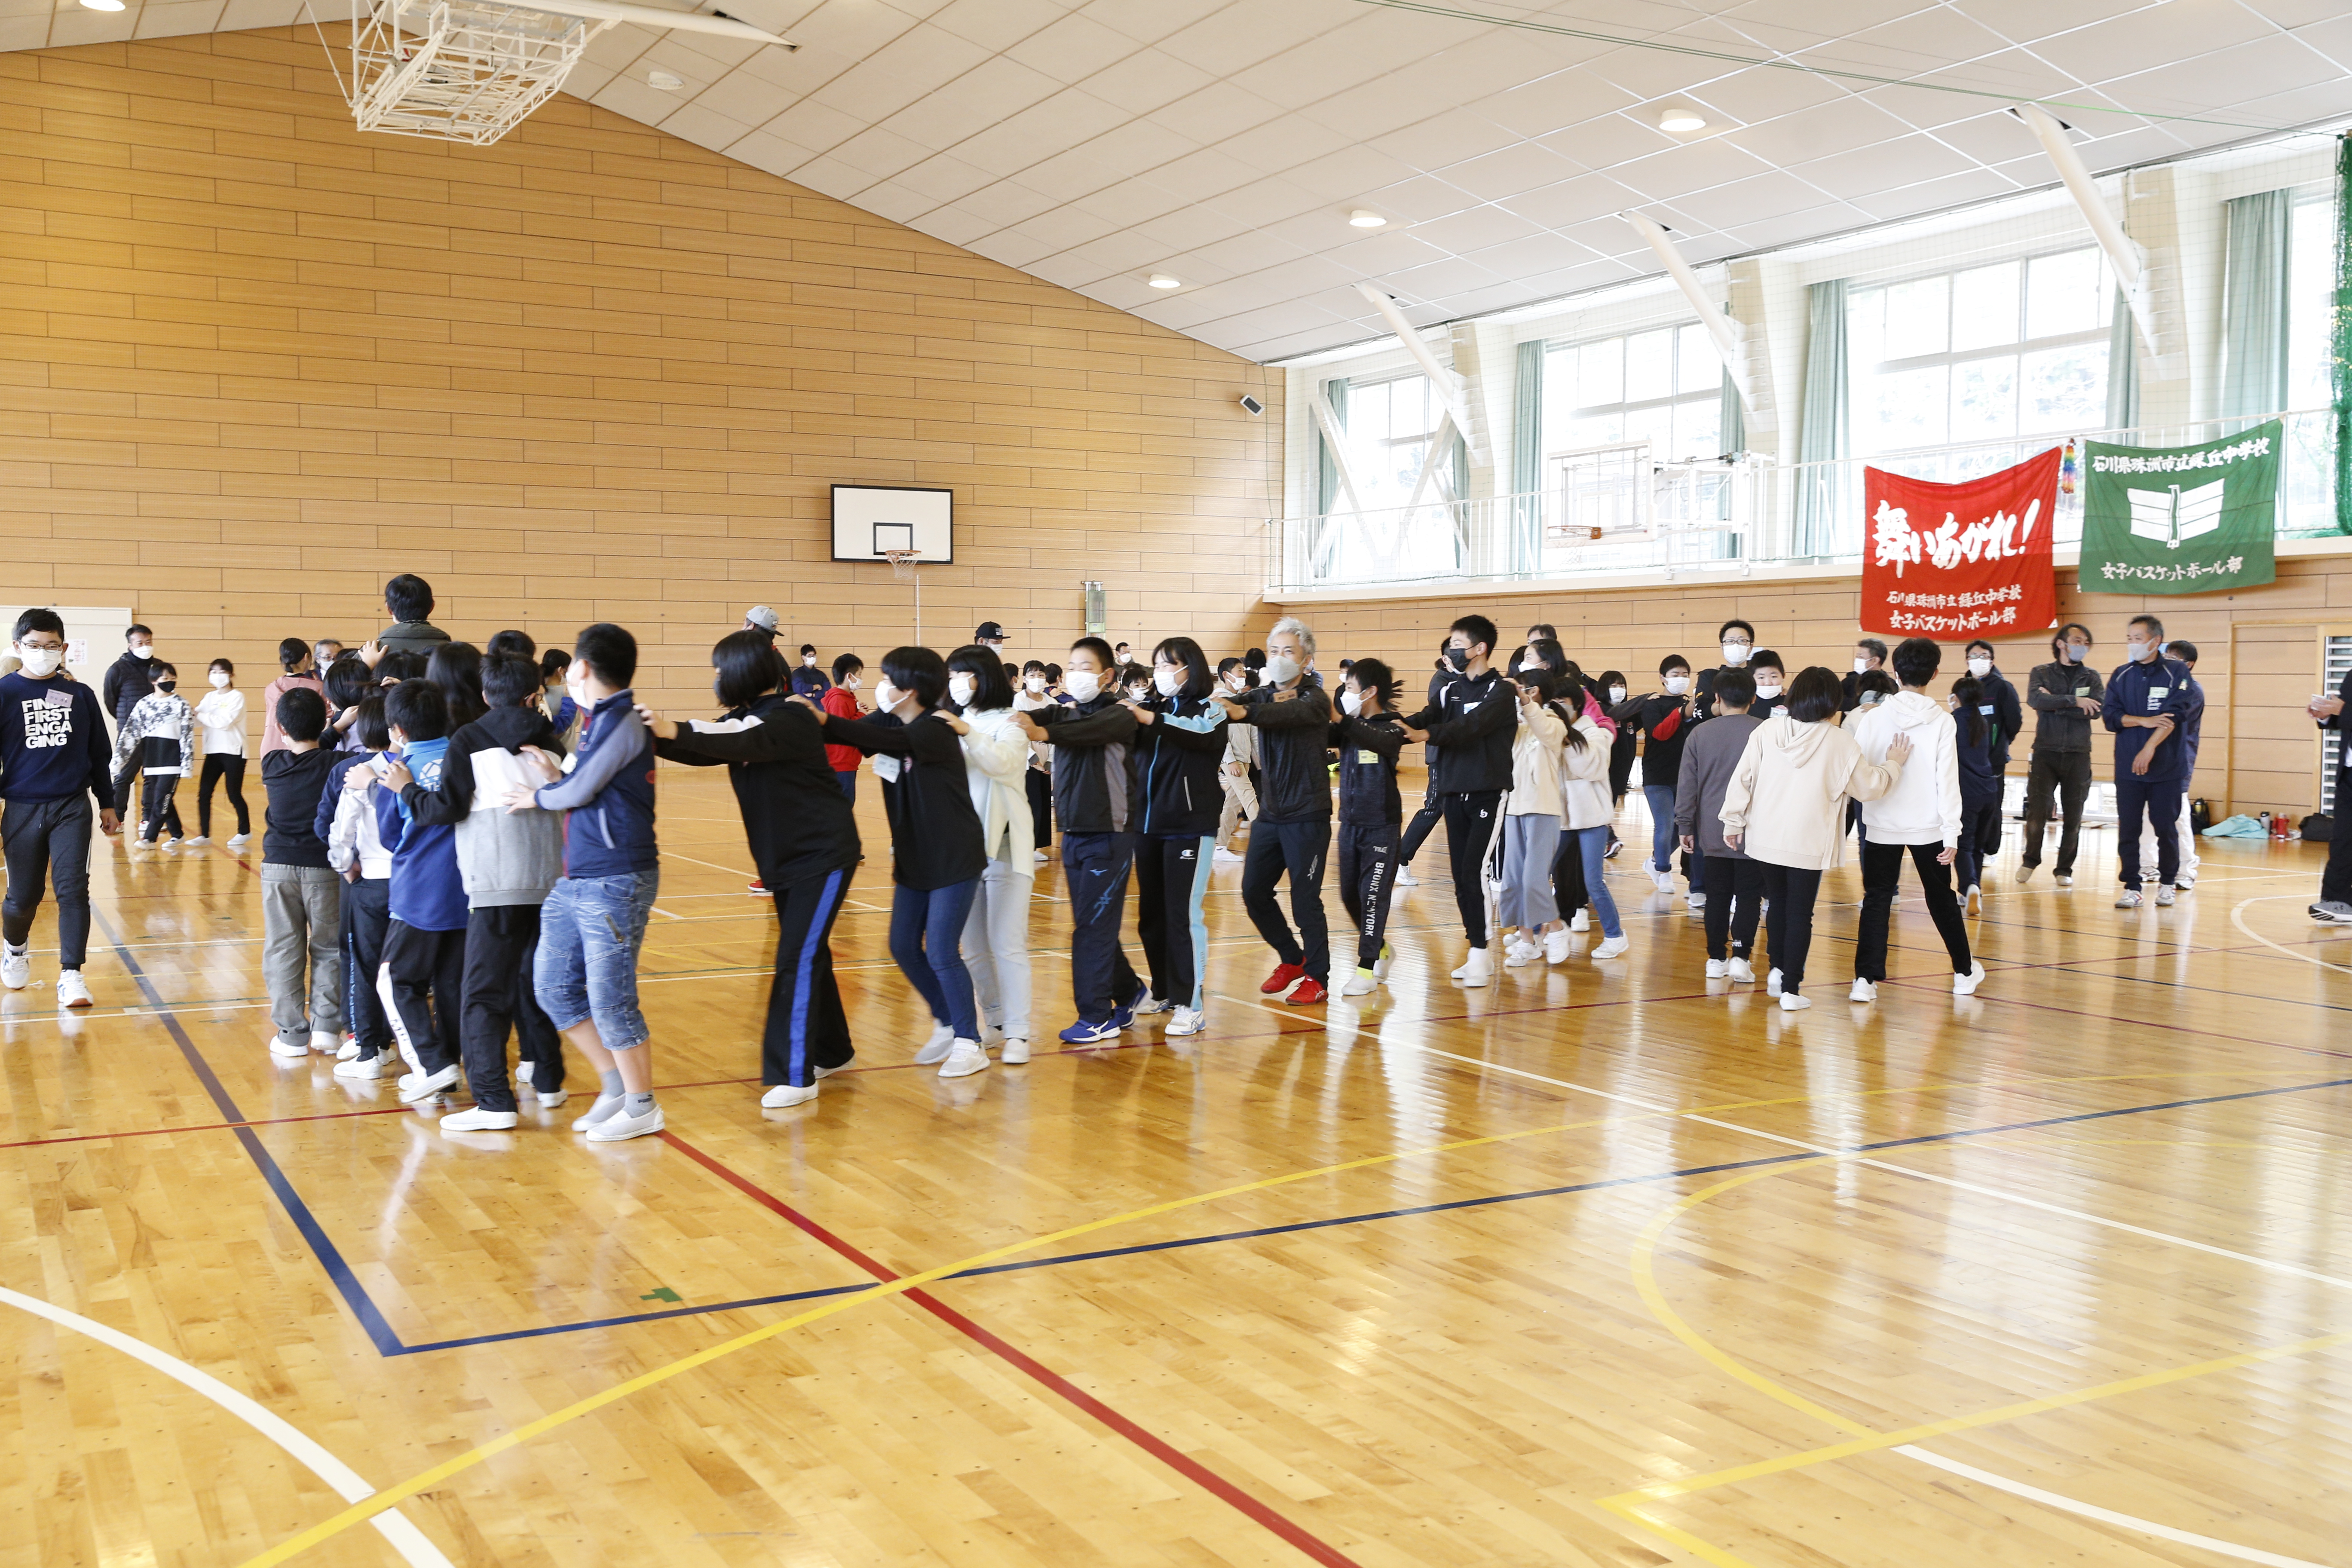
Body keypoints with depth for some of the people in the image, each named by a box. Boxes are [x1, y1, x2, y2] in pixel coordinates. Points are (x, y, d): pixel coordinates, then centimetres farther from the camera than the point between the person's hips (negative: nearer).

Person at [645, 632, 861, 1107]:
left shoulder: (792, 718, -18)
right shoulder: (742, 720, 8)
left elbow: (750, 744, -36)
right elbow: (701, 753, -3)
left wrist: (676, 732, -45)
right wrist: (654, 734, -18)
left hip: (823, 855, -9)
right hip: (783, 859, 9)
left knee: (798, 959, -12)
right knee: (808, 955, 15)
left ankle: (794, 1076, -10)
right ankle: (832, 1052, 28)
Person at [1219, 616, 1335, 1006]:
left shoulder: (1315, 701, -10)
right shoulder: (1263, 695, 8)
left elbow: (1285, 714, -31)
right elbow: (1237, 703, -11)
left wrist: (1243, 712, -50)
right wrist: (1217, 703, -35)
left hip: (1307, 816, -6)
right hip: (1269, 813, 6)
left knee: (1305, 899, -3)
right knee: (1254, 892, 7)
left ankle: (1317, 977, 11)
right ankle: (1292, 959, 27)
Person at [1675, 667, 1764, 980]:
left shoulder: (1700, 734, 2)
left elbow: (1687, 784, 3)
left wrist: (1685, 825, 10)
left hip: (1713, 833, 3)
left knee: (1718, 895, 10)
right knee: (1748, 895, 3)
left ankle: (1716, 958, 12)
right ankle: (1740, 955, -6)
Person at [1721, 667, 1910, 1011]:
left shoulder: (1766, 731, -4)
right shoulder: (1839, 742, -9)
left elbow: (1742, 779, -3)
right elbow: (1869, 786, 0)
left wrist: (1733, 821, 7)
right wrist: (1893, 764, 18)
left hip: (1766, 838, 3)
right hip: (1809, 844, -2)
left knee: (1778, 903, 21)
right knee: (1800, 914, 4)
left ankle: (1778, 970, 21)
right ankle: (1791, 989, 4)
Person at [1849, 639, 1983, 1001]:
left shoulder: (1873, 718, -6)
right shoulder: (1941, 720, -8)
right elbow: (1948, 780, -8)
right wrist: (1951, 834, -5)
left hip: (1882, 825, 0)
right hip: (1928, 826, 0)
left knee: (1877, 900, 5)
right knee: (1941, 899, 15)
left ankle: (1866, 978, -3)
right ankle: (1965, 972, 27)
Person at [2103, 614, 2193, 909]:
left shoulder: (2176, 674, -1)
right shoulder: (2121, 676, 10)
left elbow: (2173, 716, -13)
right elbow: (2110, 716, 0)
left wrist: (2150, 747, -22)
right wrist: (2145, 721, -13)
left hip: (2166, 767, -3)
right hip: (2127, 767, 3)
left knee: (2166, 828, 3)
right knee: (2128, 830, 1)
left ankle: (2167, 883, 19)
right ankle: (2132, 887, 6)